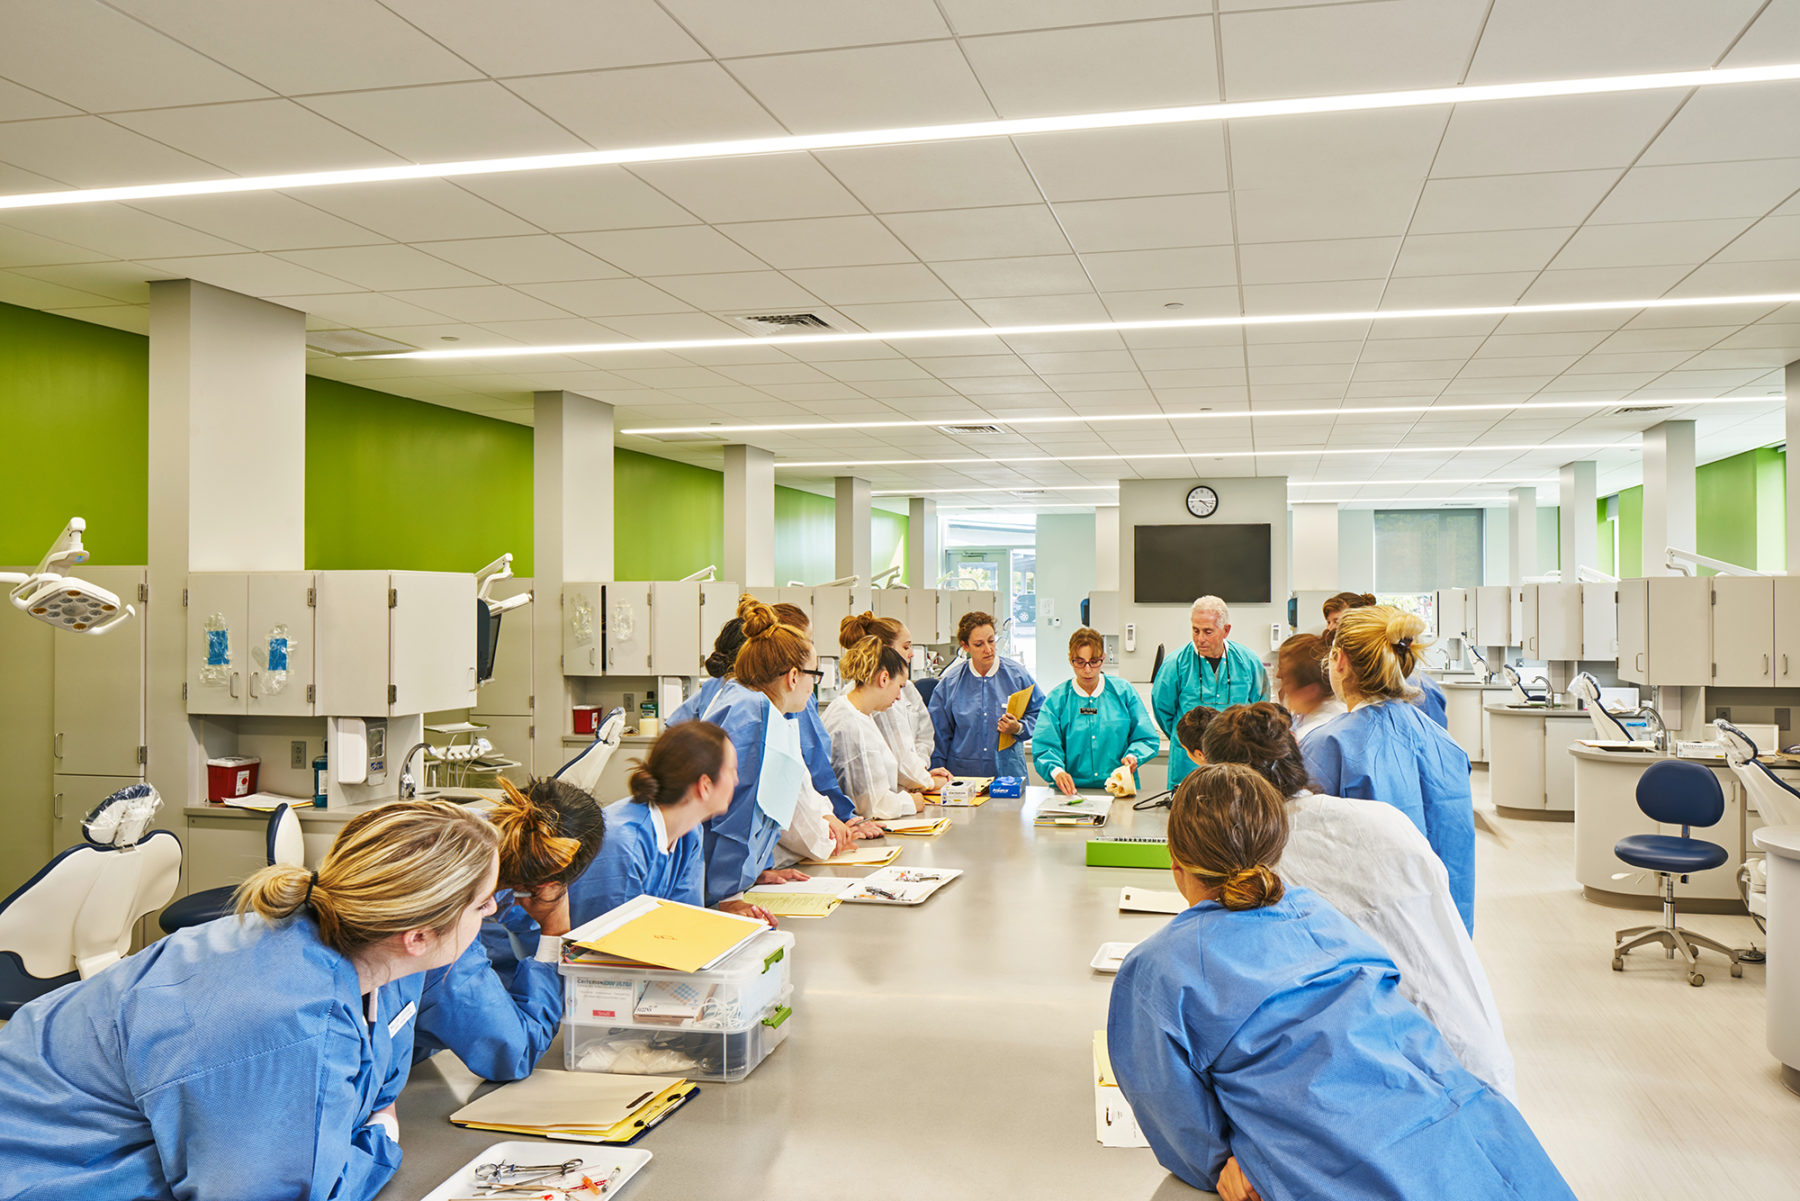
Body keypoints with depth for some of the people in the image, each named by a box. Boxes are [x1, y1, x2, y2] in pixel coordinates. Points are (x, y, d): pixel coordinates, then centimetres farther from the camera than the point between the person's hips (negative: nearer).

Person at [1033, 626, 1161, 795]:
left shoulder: (1123, 691, 9)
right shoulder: (1057, 698, 6)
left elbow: (1147, 739, 12)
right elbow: (1044, 748, -2)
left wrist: (1133, 756, -10)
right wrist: (1056, 771, -23)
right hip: (1071, 791, 0)